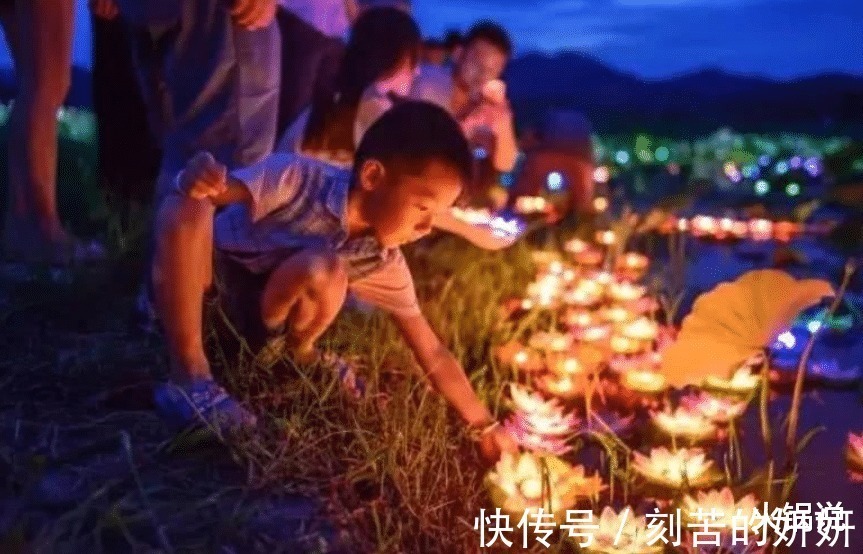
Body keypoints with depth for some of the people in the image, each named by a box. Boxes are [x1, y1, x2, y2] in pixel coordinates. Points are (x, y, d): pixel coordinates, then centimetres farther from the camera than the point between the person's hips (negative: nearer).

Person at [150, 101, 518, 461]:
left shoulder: (383, 263, -15)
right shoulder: (298, 179, -27)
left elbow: (432, 354, -9)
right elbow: (217, 190, -25)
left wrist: (486, 425, -9)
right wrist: (195, 179, -50)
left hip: (253, 309, 3)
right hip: (204, 278, -2)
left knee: (325, 271, -33)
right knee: (187, 209, -37)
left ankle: (297, 351, 1)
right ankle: (189, 376, -27)